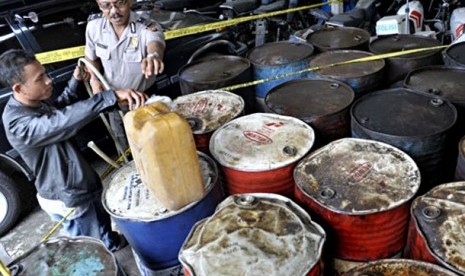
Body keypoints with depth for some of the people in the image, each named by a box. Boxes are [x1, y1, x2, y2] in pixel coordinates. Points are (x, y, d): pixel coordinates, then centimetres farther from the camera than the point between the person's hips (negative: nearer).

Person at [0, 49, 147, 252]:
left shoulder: (37, 101, -6)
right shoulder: (19, 124, -34)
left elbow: (59, 107, 15)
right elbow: (64, 121, -47)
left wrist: (76, 82, -1)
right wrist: (112, 96, -53)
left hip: (83, 181, 9)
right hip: (67, 198, -8)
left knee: (103, 219, 33)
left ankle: (111, 242, 59)